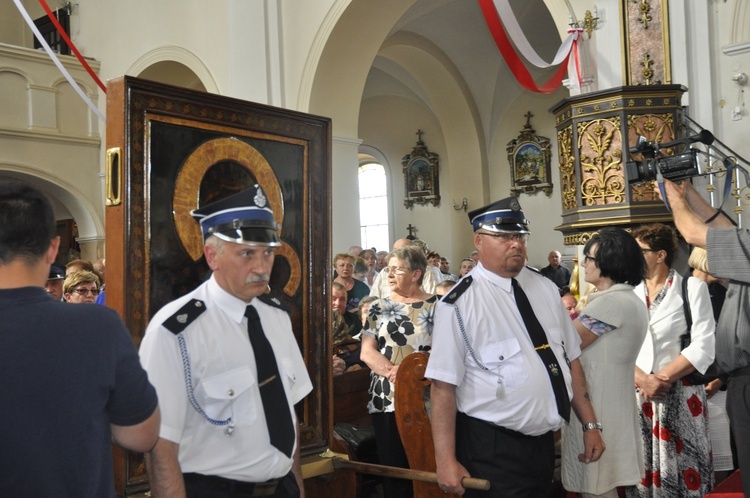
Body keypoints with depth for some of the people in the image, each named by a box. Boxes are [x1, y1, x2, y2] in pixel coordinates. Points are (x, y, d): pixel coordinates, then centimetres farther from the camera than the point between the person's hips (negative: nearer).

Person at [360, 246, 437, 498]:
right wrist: (393, 371, -15)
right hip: (386, 401, 2)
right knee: (393, 467, 7)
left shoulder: (436, 306, 1)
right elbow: (367, 352, 1)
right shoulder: (379, 308, 8)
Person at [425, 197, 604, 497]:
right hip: (492, 450, -6)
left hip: (544, 441, 7)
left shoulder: (545, 289, 4)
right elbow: (443, 386, -17)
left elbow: (571, 359, 9)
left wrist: (590, 424, 8)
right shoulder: (459, 304, -16)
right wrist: (446, 461, -18)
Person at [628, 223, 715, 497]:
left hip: (679, 394, -3)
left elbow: (702, 347, -10)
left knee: (681, 473, 3)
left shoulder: (692, 287, -3)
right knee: (642, 472, 9)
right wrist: (643, 380, -12)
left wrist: (663, 378, -15)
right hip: (636, 395, 3)